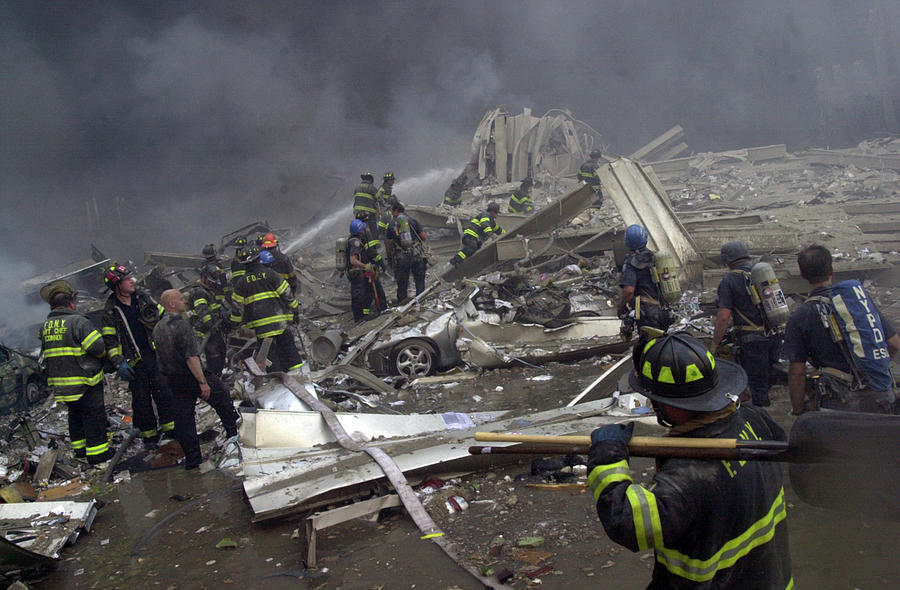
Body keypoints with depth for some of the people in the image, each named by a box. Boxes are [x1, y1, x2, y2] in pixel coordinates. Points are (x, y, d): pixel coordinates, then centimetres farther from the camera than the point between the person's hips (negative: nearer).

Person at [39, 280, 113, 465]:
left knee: (75, 414, 21)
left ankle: (80, 447, 32)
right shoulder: (78, 321, -16)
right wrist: (103, 354, -1)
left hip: (60, 383, 7)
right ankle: (97, 452, 5)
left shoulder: (45, 326, 8)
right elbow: (98, 347, -21)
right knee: (93, 414, 2)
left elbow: (46, 353, 15)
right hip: (85, 380, -7)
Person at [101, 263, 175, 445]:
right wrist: (119, 363, -12)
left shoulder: (143, 297, 4)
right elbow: (110, 340, -4)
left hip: (156, 354, 2)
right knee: (141, 399, 5)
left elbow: (163, 317, 14)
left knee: (164, 392, 2)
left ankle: (170, 426, 15)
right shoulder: (110, 310, -4)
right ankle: (149, 432, 20)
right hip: (134, 360, -2)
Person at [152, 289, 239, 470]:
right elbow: (191, 357, -25)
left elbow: (160, 357, 15)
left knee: (183, 417, 9)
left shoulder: (157, 328, 6)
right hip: (191, 376, -7)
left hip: (172, 379, 8)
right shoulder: (181, 325, -21)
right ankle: (232, 432, 27)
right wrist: (203, 382, -23)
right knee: (222, 396, 15)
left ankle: (192, 458, 13)